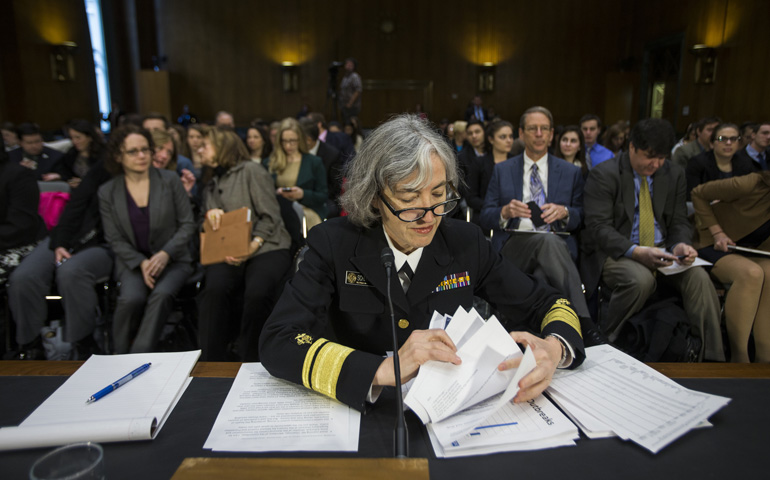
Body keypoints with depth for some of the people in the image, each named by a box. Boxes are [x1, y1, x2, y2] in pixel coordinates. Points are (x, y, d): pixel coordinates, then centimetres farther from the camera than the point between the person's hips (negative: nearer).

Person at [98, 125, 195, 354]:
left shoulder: (170, 180, 2)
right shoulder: (107, 193, 5)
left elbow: (187, 223, 1)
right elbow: (115, 240, 4)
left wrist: (165, 254, -13)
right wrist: (141, 263, -13)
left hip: (173, 259, 0)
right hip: (133, 262, 1)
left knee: (161, 294, -31)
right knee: (131, 298, -29)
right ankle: (121, 357, -6)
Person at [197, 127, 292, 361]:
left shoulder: (251, 170, 6)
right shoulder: (212, 185, 27)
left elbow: (270, 216, -2)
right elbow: (208, 227, 27)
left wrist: (252, 247, -16)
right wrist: (210, 214, 2)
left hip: (265, 246, -4)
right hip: (227, 252, 4)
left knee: (258, 292, -36)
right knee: (214, 289, -31)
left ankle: (251, 363, -18)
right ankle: (211, 363, -22)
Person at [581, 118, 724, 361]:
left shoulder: (674, 174, 10)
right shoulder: (603, 175, -8)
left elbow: (679, 221, 12)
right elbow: (598, 227, -16)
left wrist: (680, 245, -13)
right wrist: (636, 251, -30)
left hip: (661, 250, 5)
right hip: (615, 253, -5)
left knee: (698, 276, -23)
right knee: (640, 279, -35)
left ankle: (712, 358, -11)